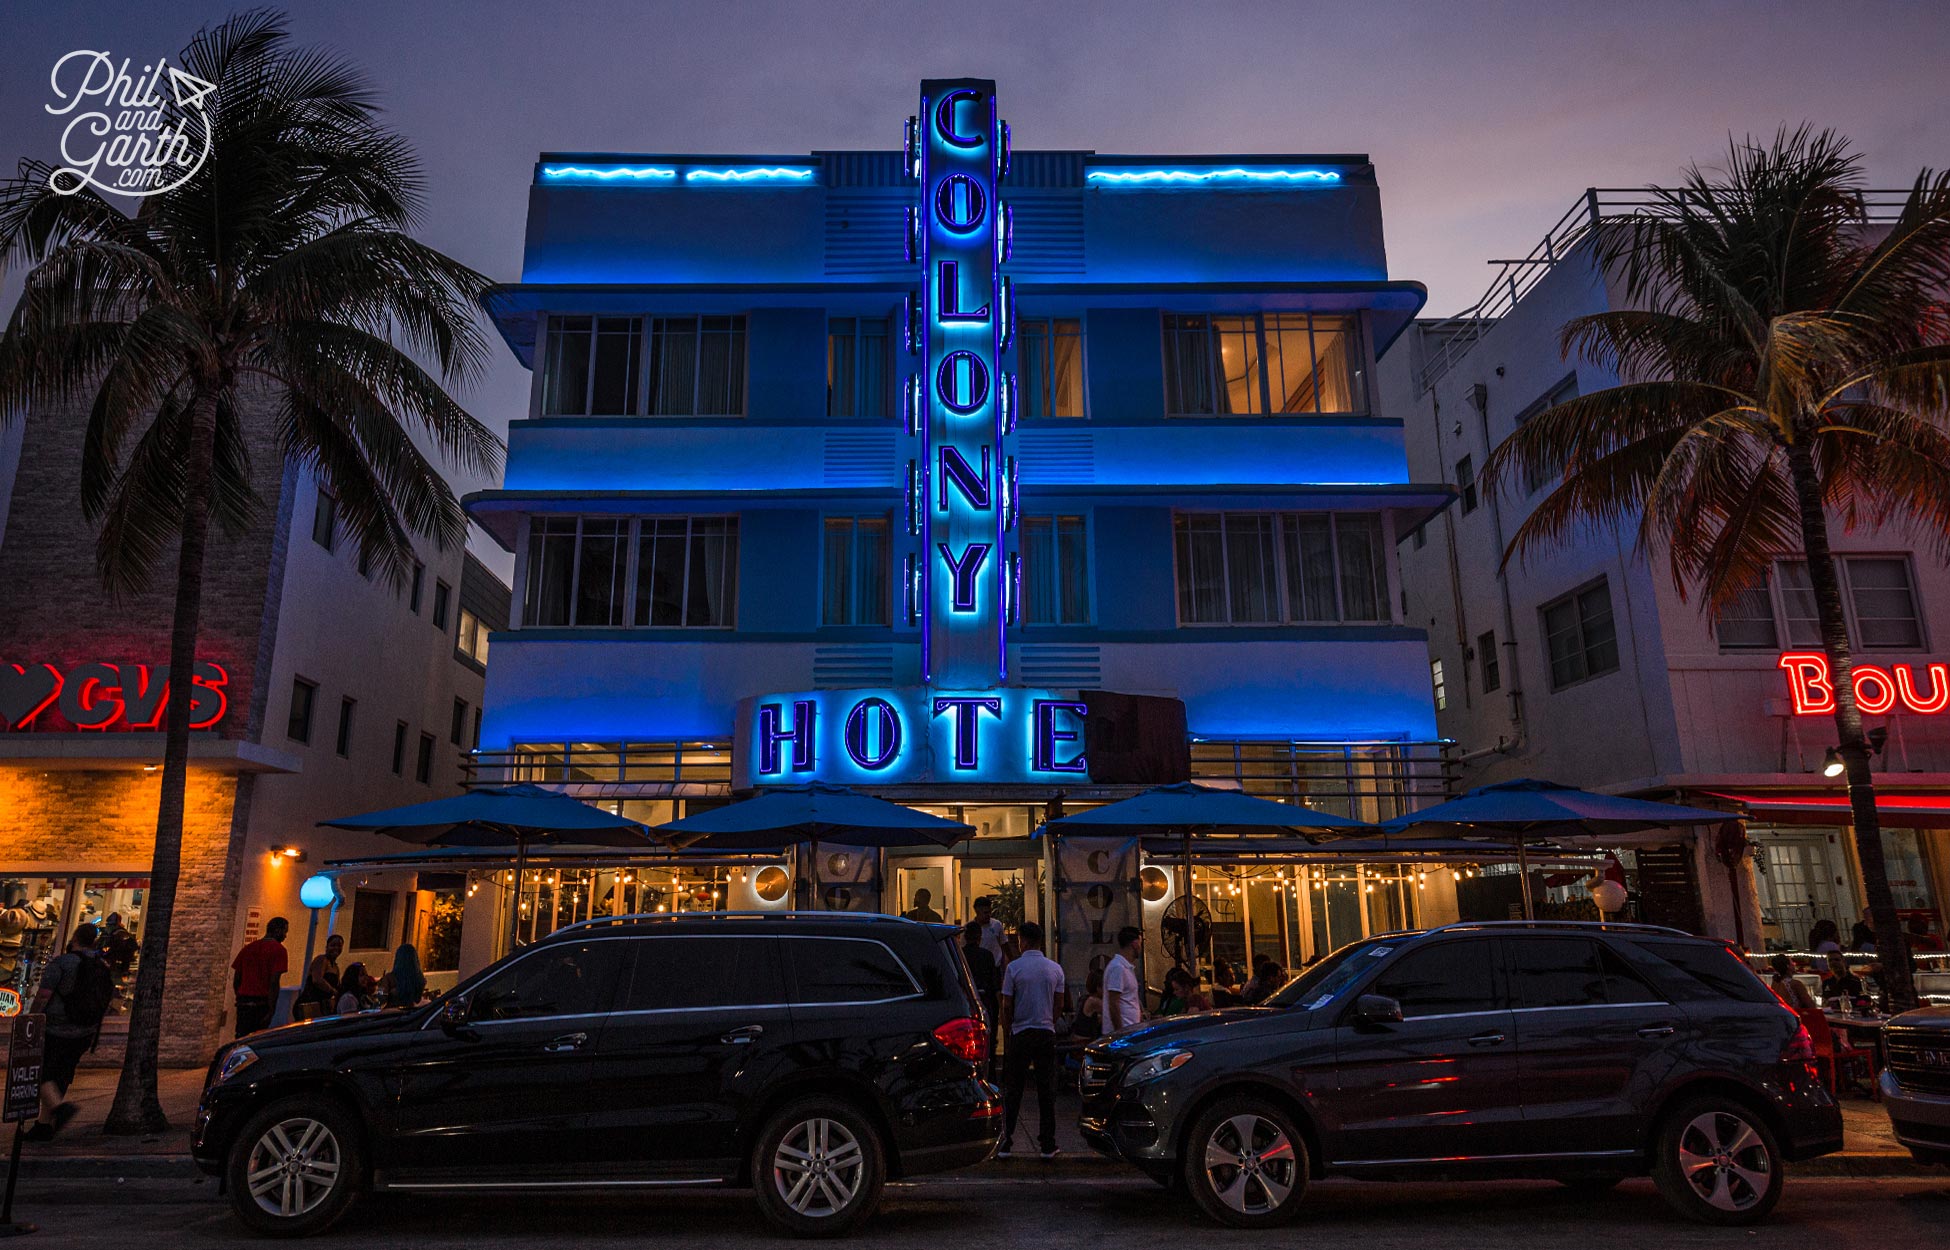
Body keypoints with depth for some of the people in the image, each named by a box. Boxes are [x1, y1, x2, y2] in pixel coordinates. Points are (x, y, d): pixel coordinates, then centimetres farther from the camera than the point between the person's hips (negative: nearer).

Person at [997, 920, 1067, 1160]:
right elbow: (1060, 1004, 5)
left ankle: (1006, 1143, 5)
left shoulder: (1014, 967, -7)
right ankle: (1047, 1145, 9)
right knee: (1047, 1091, 7)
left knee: (1013, 1091, 5)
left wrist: (1006, 1031, 6)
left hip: (1021, 1033, -2)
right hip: (1047, 1033, 2)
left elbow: (1006, 1005, -6)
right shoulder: (1055, 968, 2)